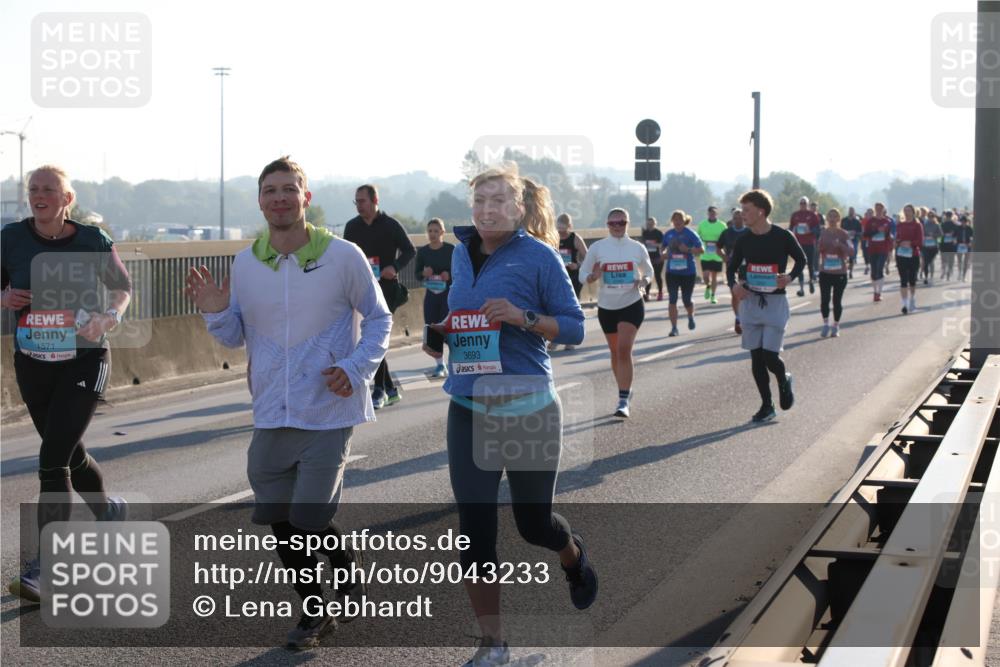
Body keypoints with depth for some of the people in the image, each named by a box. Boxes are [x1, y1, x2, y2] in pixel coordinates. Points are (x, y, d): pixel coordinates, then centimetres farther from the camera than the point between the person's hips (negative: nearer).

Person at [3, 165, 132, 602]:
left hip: (84, 361, -4)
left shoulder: (92, 241, -8)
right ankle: (109, 511, 48)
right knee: (69, 453, 19)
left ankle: (43, 569, -9)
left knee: (53, 459, -13)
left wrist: (108, 317, -13)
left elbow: (123, 287, 7)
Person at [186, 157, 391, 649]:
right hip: (271, 415, 4)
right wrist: (215, 313, -10)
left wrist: (356, 368, -13)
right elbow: (236, 337, 11)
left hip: (329, 412, -4)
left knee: (308, 520, -8)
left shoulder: (342, 256, -8)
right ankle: (317, 611, 31)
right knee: (279, 521, 10)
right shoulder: (245, 263, 3)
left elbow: (378, 319, 2)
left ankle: (348, 561, 27)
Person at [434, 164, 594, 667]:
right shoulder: (462, 254, 8)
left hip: (529, 408, -4)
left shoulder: (538, 256, -7)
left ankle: (575, 558, 48)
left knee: (533, 522, 9)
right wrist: (443, 326, 3)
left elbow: (574, 328, -6)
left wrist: (523, 318, -22)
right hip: (469, 409, 4)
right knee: (474, 530, -1)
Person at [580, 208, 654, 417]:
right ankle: (625, 391, 34)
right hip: (606, 306, 3)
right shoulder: (597, 248, -1)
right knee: (615, 352, 14)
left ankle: (624, 400, -16)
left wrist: (643, 281, -10)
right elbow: (583, 273, 4)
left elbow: (649, 272, 12)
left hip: (632, 304, -3)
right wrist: (593, 277, -19)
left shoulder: (637, 248, -1)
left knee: (624, 349, -16)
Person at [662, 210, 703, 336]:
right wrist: (665, 253, -3)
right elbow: (663, 249, 19)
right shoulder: (668, 234, 6)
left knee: (687, 300, 4)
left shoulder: (690, 234, -6)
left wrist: (688, 249, -22)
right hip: (672, 272, 3)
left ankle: (691, 317, 38)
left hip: (688, 272, -3)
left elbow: (701, 249, -8)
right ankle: (674, 328, 1)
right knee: (672, 300, -4)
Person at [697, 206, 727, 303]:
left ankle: (713, 296, 20)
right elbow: (698, 238, 13)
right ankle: (708, 286, 26)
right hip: (705, 256, 0)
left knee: (714, 276, 7)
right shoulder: (702, 225, 3)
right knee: (705, 275, -8)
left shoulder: (722, 225, -1)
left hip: (717, 256, 0)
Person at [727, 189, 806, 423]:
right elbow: (732, 267, 12)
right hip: (750, 301, 4)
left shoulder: (783, 237, -8)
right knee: (756, 357, 5)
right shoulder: (744, 240, 3)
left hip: (775, 302, -4)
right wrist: (733, 285, -9)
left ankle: (784, 381, 24)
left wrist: (790, 277, -14)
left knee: (770, 356, -10)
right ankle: (766, 406, 16)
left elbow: (801, 260, 5)